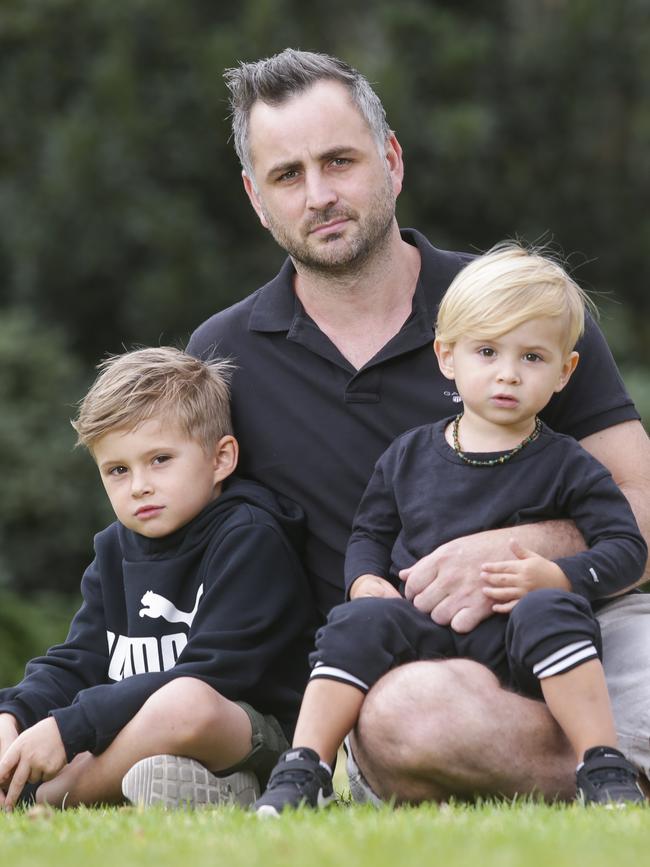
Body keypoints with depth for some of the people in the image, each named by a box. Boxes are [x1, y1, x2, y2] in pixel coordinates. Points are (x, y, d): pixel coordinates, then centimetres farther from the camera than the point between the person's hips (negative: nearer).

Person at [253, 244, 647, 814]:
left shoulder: (566, 467, 5)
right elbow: (370, 533, 23)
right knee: (359, 623, -24)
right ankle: (302, 774, -24)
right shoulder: (409, 457, 14)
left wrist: (556, 578, -17)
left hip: (511, 638, -3)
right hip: (422, 625, 3)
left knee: (548, 614, -34)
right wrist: (367, 579, 0)